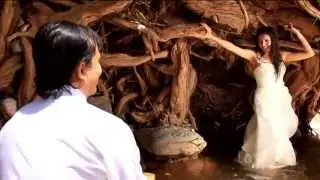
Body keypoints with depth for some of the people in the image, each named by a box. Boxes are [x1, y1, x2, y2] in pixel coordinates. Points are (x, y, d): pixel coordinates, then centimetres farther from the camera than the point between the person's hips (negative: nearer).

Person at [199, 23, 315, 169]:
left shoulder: (282, 56, 2)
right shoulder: (254, 56, -8)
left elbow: (309, 53, 1)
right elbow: (232, 47, -20)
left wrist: (297, 32, -6)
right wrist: (212, 37, -31)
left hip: (282, 99, 5)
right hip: (265, 100, -5)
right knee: (270, 132, 7)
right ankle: (266, 159, 34)